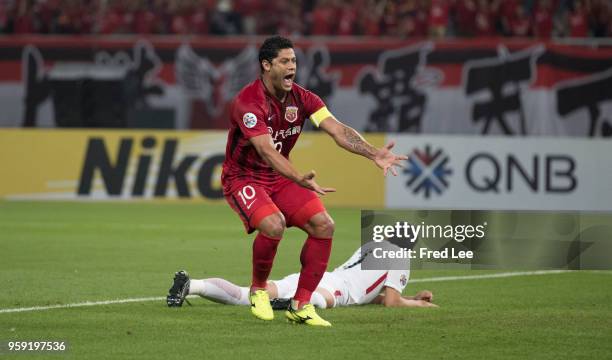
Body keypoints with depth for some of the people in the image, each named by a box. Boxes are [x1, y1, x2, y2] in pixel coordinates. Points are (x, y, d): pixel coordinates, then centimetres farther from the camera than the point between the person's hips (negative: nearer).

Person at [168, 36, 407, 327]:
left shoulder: (301, 98, -3)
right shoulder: (248, 102, -24)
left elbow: (338, 130, -13)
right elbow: (267, 151, -36)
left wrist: (373, 154, -30)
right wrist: (300, 180, -51)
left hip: (280, 179, 7)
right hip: (243, 179, -7)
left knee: (324, 225, -13)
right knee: (274, 225, -34)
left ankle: (301, 305, -3)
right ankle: (258, 290, -6)